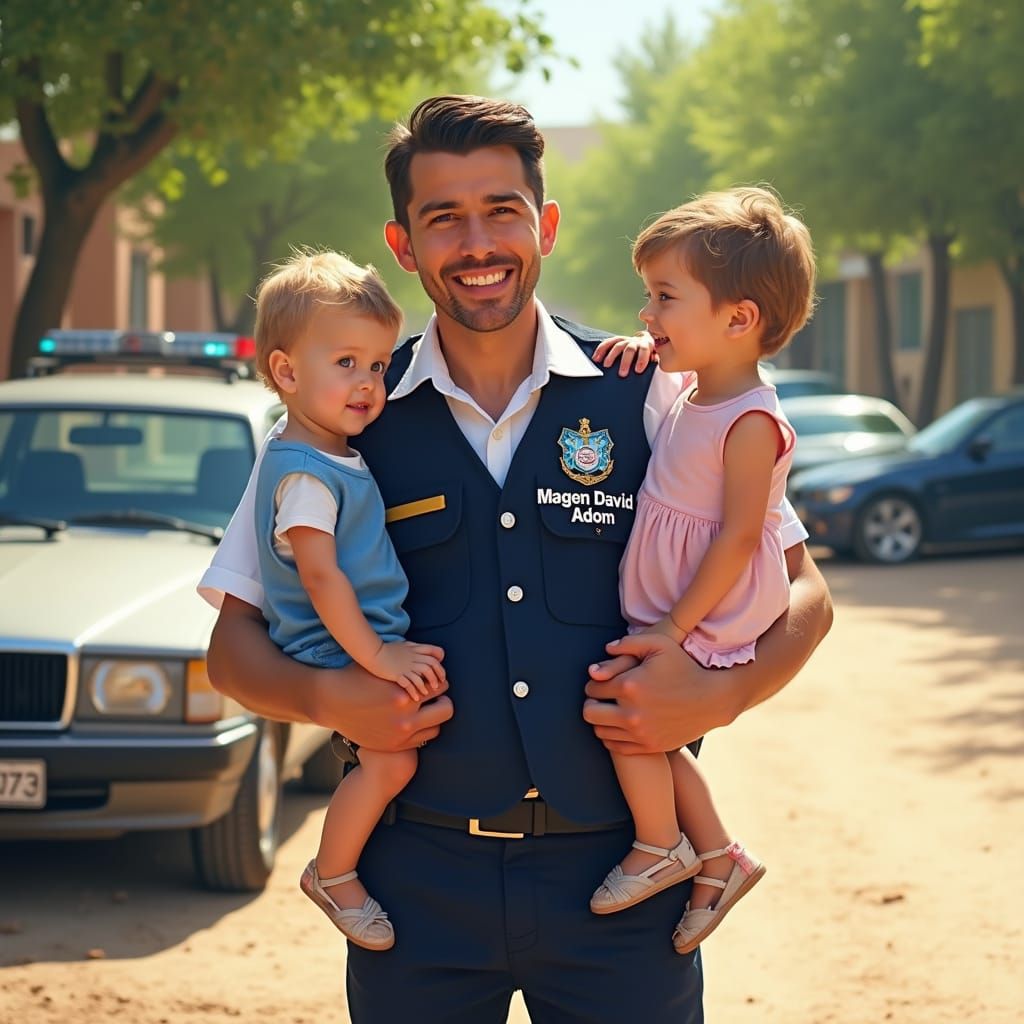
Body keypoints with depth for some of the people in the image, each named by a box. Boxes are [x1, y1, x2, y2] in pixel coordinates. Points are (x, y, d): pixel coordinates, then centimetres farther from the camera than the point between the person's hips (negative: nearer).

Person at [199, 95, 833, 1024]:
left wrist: (716, 695, -12)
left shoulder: (648, 399, 2)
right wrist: (325, 697, -12)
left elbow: (804, 594, 7)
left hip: (617, 873, 0)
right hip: (418, 872, 1)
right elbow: (235, 644, 8)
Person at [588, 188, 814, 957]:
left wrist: (675, 628, -23)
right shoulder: (692, 394, 6)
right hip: (666, 615, 9)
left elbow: (740, 537, -23)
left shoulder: (751, 423, -21)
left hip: (709, 623, -9)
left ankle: (661, 847, 6)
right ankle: (719, 859, 24)